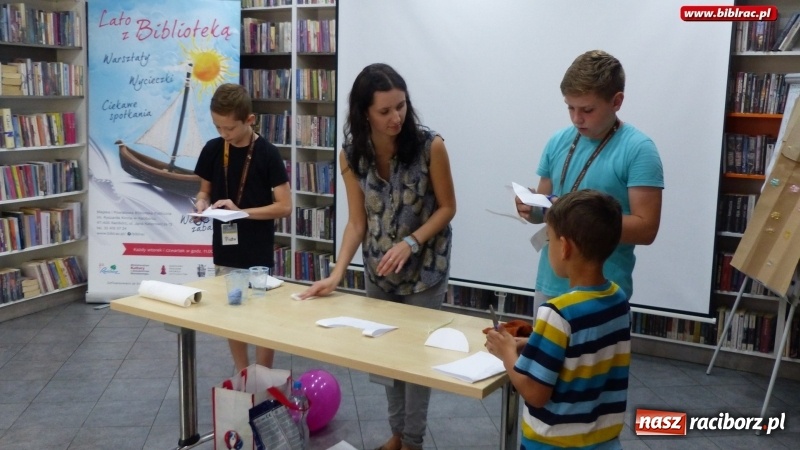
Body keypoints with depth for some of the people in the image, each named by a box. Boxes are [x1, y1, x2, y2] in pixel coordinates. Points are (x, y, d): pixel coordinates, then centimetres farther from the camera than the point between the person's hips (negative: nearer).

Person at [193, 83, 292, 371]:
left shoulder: (267, 154, -11)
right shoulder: (212, 150, 1)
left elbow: (284, 206, -12)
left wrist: (241, 211, -21)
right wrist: (201, 204, -9)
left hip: (258, 254, -4)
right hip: (224, 250, 4)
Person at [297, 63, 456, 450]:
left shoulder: (430, 145, -20)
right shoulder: (352, 154, -10)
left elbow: (447, 207, -11)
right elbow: (357, 222, -7)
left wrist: (410, 243, -24)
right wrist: (337, 273, -18)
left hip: (424, 268, -3)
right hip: (378, 270, 4)